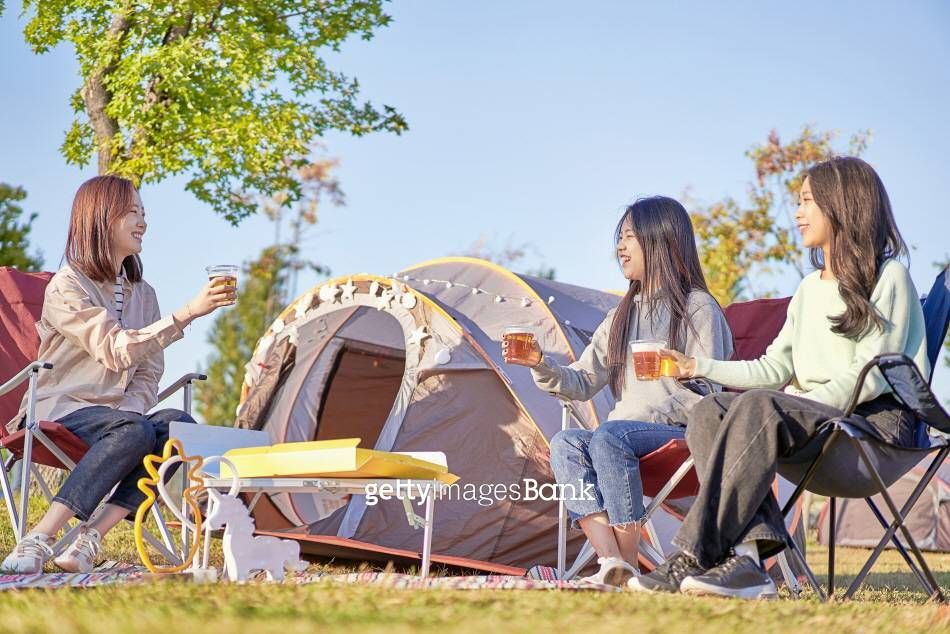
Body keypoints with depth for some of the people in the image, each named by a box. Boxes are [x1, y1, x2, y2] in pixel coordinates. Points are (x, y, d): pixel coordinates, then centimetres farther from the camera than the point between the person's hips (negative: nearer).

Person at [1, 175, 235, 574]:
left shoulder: (142, 293, 16)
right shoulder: (67, 286, -7)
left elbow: (148, 373, 13)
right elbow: (117, 352, -21)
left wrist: (132, 410, -10)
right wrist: (189, 312, -27)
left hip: (116, 413, 6)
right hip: (59, 412, -6)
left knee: (181, 427, -26)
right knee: (136, 432, -37)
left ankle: (92, 535, -30)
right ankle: (38, 540, -37)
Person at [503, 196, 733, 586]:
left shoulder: (698, 308, 2)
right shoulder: (623, 316, 23)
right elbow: (583, 382, 15)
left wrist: (652, 417, -16)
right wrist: (541, 365, -2)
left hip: (682, 434, -6)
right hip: (625, 433, 6)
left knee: (609, 436, -35)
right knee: (565, 443, -25)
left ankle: (630, 564, -33)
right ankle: (610, 559, -39)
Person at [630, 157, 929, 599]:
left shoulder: (888, 277, -1)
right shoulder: (810, 288, 23)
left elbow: (872, 375, -11)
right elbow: (774, 369, 20)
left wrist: (808, 400, -16)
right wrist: (701, 367, 13)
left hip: (873, 419, -7)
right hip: (807, 419, 7)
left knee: (759, 406, -34)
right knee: (708, 411, -19)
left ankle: (695, 557, -39)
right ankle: (744, 555, -39)